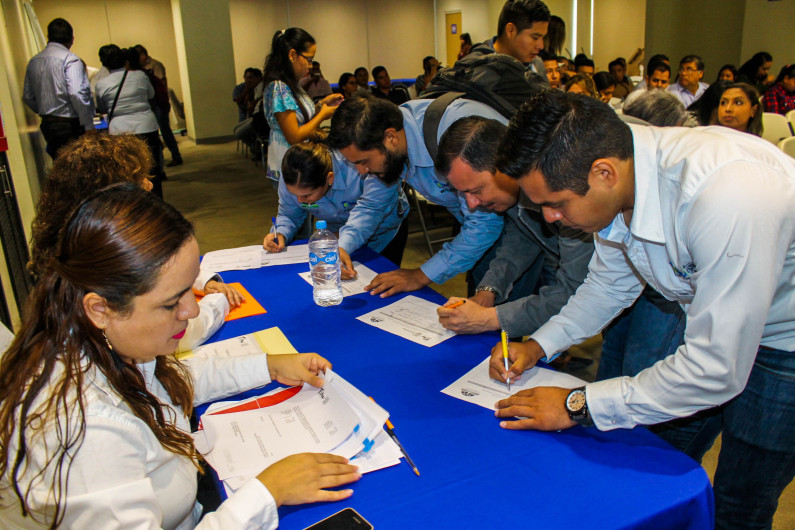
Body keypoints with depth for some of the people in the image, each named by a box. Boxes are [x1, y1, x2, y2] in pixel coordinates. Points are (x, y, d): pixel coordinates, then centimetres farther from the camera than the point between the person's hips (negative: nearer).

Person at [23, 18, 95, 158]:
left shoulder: (33, 61, 12)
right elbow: (77, 94, -21)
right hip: (70, 125, -7)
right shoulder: (70, 59, -11)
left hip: (47, 125, 7)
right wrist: (89, 126, -17)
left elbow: (27, 97, 16)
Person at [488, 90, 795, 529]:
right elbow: (611, 281, 4)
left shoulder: (727, 196, -41)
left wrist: (578, 405, -26)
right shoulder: (619, 176, -16)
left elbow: (716, 370, -34)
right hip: (713, 320, 6)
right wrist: (540, 345, -8)